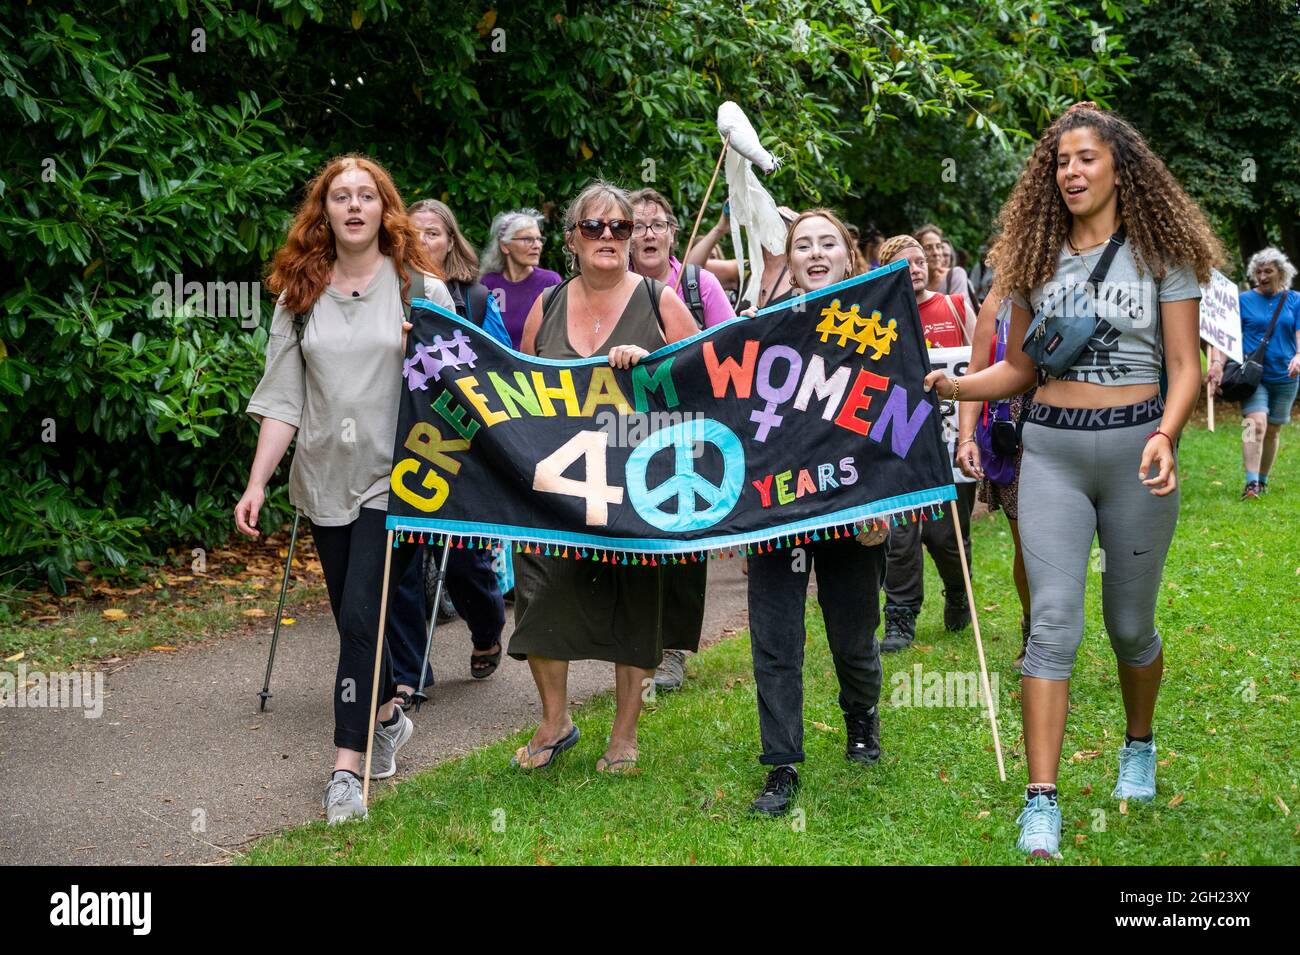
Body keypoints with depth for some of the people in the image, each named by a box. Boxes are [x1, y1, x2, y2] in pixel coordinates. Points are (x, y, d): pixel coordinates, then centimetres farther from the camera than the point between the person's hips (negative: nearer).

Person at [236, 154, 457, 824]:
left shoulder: (421, 289, 0)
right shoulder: (300, 295, 7)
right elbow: (282, 397, 5)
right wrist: (257, 483, -1)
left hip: (394, 478, -3)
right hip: (326, 479, 4)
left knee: (362, 614, -12)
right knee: (350, 614, 12)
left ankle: (347, 766, -8)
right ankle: (388, 717, 37)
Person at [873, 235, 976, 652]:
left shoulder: (953, 307, 7)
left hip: (949, 434, 0)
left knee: (945, 532, 0)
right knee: (900, 531, -4)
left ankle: (958, 598, 29)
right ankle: (901, 620, 6)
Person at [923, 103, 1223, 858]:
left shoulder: (1161, 253, -1)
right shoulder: (1037, 259, 8)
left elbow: (1185, 367, -5)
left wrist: (1166, 437, -22)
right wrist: (952, 385, -5)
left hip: (1134, 446, -2)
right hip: (1051, 448, 2)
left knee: (1130, 623, 11)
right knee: (1054, 622, -8)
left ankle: (1139, 745, 40)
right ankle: (1042, 802, -9)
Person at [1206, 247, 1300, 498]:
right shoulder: (1243, 301, 3)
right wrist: (1217, 362, -21)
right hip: (1252, 374, -3)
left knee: (1273, 430, 10)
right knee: (1256, 423, -20)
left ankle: (1262, 481, 25)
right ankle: (1251, 484, -24)